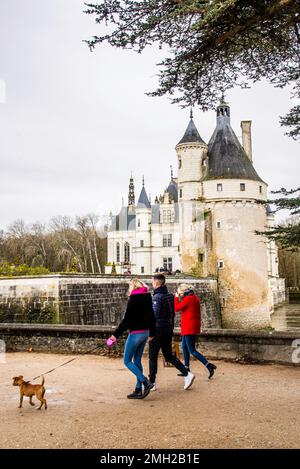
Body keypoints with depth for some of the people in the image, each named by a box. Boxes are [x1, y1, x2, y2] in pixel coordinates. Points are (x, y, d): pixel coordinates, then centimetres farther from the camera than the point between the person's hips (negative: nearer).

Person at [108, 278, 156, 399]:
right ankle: (138, 390, 16)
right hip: (145, 332, 8)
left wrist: (116, 335, -14)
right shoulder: (147, 297, 8)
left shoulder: (133, 298, -15)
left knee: (127, 361, 3)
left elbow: (126, 319, -19)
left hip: (135, 333, -8)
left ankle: (145, 382, -8)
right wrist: (151, 333, 26)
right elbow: (151, 316, 15)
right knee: (137, 361, 14)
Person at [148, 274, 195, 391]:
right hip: (169, 329, 8)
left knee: (153, 357, 6)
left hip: (158, 329, -8)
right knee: (169, 356, 16)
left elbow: (154, 314, -24)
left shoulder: (157, 297, -17)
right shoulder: (170, 296, 8)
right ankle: (187, 374, 6)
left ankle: (152, 383, 14)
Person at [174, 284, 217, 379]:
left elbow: (176, 308, -14)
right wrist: (180, 299, 8)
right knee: (184, 347, 18)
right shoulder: (194, 298, 12)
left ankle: (209, 365, -10)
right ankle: (186, 369, 24)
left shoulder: (187, 299, -17)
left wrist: (176, 298, -3)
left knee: (192, 350, -7)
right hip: (193, 327, 10)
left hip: (189, 328, -10)